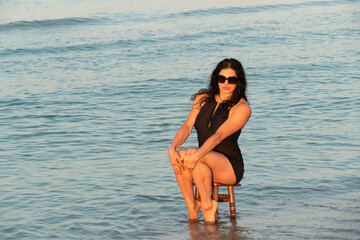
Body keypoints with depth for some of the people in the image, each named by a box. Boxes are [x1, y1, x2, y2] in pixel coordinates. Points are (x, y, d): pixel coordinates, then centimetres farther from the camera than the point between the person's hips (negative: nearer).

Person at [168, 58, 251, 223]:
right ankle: (191, 207, -15)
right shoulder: (203, 98, 7)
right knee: (180, 156, -28)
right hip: (205, 162, 5)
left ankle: (207, 204, -17)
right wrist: (172, 148, -25)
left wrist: (196, 155, -37)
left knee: (191, 154, -32)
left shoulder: (242, 108, -10)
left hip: (230, 167, -5)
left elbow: (219, 136, -23)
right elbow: (187, 126, -5)